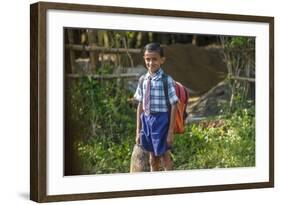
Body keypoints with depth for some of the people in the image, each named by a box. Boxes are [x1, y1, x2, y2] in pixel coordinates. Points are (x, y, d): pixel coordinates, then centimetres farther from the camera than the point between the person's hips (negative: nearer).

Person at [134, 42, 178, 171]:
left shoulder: (166, 80, -11)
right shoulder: (143, 80, 5)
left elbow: (173, 106, -10)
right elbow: (140, 106, 9)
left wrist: (171, 131, -11)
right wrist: (138, 131, 10)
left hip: (161, 120, -5)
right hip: (146, 120, 5)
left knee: (165, 158, 4)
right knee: (152, 158, 17)